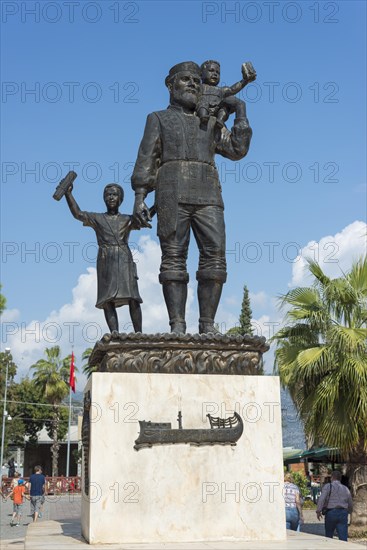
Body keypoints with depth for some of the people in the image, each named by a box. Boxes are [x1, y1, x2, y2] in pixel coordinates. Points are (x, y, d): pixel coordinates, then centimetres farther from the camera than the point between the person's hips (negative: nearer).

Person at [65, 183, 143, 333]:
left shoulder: (127, 219, 19)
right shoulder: (96, 218, 17)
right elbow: (78, 214, 4)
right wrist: (68, 194, -7)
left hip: (125, 260, 0)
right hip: (106, 261, 0)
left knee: (132, 298, -11)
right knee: (107, 299, -12)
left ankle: (138, 333, -14)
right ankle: (114, 333, -19)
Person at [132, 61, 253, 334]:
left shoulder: (210, 123, 28)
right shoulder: (158, 119, 19)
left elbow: (237, 150, 15)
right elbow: (146, 160, 7)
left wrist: (241, 113, 16)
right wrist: (139, 196, -6)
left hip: (207, 196, 3)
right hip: (172, 193, -3)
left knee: (215, 257, -11)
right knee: (174, 258, -11)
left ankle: (208, 326, -9)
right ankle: (177, 327, -12)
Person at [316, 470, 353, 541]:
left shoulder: (328, 486, 2)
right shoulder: (346, 489, 16)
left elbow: (322, 498, -14)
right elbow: (350, 504, 25)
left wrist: (318, 511, -15)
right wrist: (349, 512, 44)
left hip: (331, 513, -3)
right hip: (343, 513, 3)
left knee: (328, 536, 14)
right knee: (343, 538, -3)